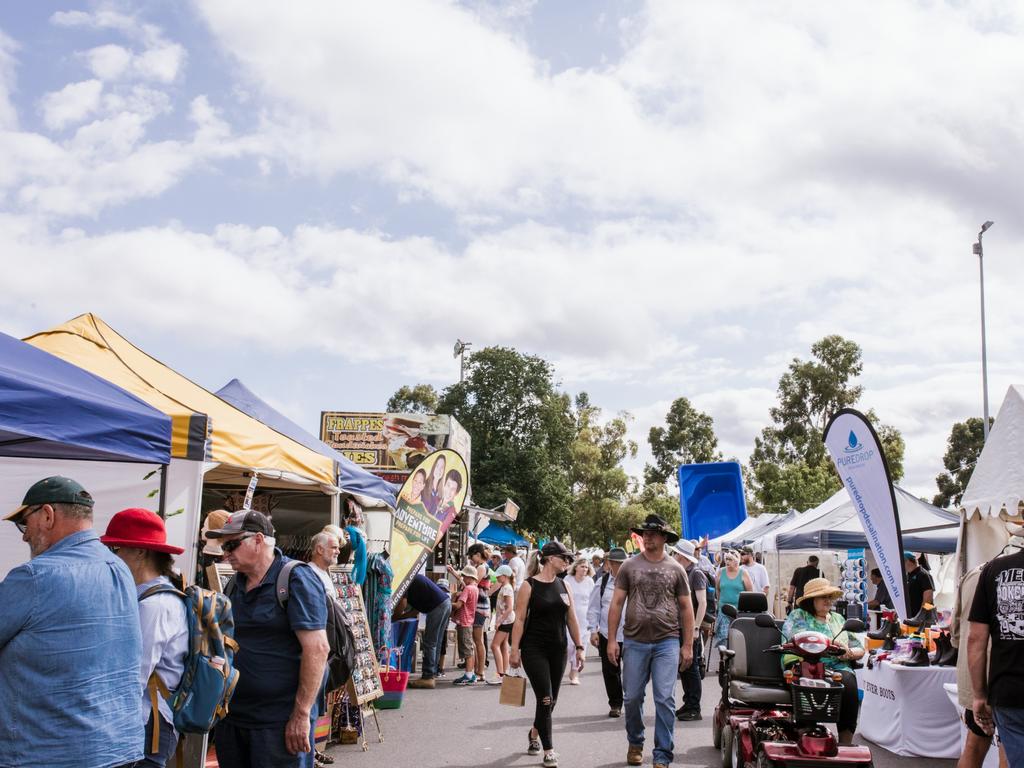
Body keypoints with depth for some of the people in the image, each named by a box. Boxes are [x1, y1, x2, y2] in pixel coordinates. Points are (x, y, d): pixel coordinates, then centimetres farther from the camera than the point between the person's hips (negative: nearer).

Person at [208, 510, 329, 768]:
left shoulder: (295, 579, -11)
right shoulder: (234, 585, 11)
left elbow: (317, 648, -18)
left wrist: (302, 715, -21)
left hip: (280, 722, -7)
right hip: (231, 716, 7)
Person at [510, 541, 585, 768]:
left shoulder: (563, 586, 8)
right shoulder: (529, 586, -8)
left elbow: (571, 619, 11)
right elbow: (519, 620, -9)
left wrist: (579, 647, 8)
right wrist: (514, 650, -12)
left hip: (558, 650, 6)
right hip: (534, 649, -5)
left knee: (551, 700, 12)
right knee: (545, 699, -8)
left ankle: (534, 735, 37)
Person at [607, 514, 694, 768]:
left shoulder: (675, 569, 4)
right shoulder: (629, 567, 4)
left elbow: (685, 608, 7)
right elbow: (616, 603, 4)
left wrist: (688, 645, 2)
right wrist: (612, 639, -1)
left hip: (667, 642, -1)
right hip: (635, 642, 1)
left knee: (665, 699, -3)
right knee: (632, 697, 9)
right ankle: (635, 743, 32)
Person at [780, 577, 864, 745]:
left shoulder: (838, 619, 27)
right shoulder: (797, 616, 12)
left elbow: (859, 649, 23)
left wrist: (849, 653, -1)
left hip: (838, 668, 4)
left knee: (848, 681, -31)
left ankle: (845, 742, -27)